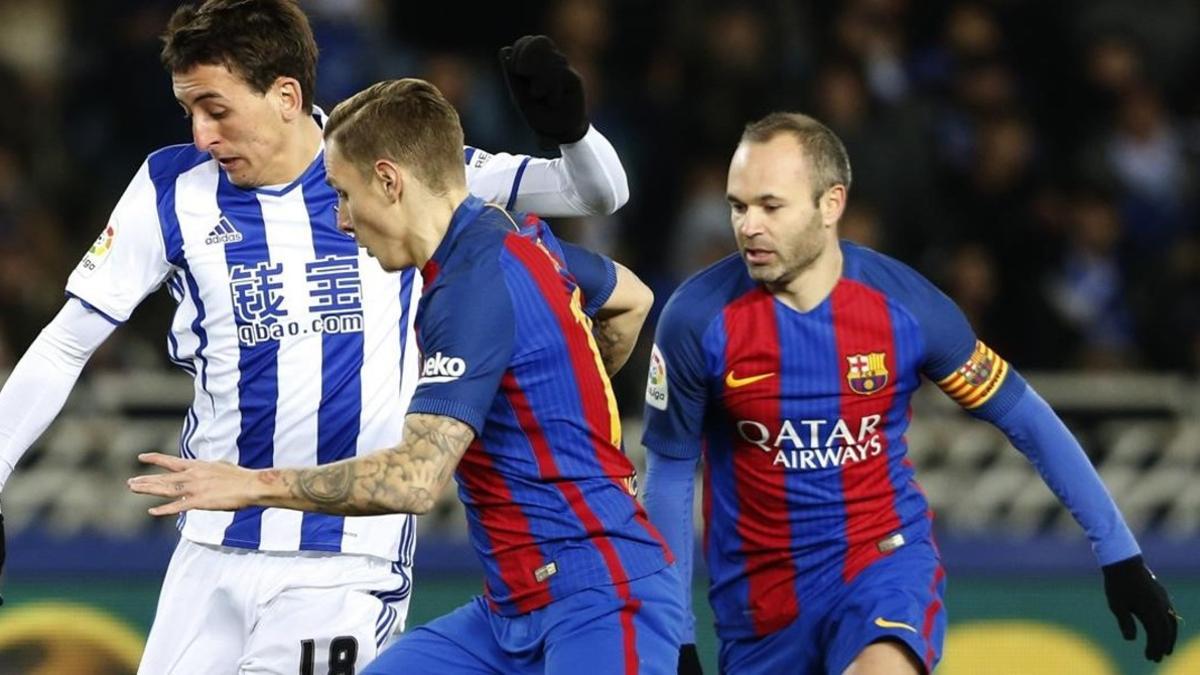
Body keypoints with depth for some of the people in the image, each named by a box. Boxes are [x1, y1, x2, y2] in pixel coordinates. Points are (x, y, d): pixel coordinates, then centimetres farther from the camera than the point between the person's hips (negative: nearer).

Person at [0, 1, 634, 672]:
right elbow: (65, 345, 6)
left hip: (352, 562, -3)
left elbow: (598, 193, 0)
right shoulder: (173, 188, 0)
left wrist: (569, 125, -21)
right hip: (214, 558, 3)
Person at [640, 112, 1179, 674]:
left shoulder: (904, 305, -11)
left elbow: (1026, 418, 0)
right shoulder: (697, 320, -12)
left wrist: (1119, 555, 2)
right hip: (759, 589, 2)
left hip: (886, 560, -2)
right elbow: (670, 474, -1)